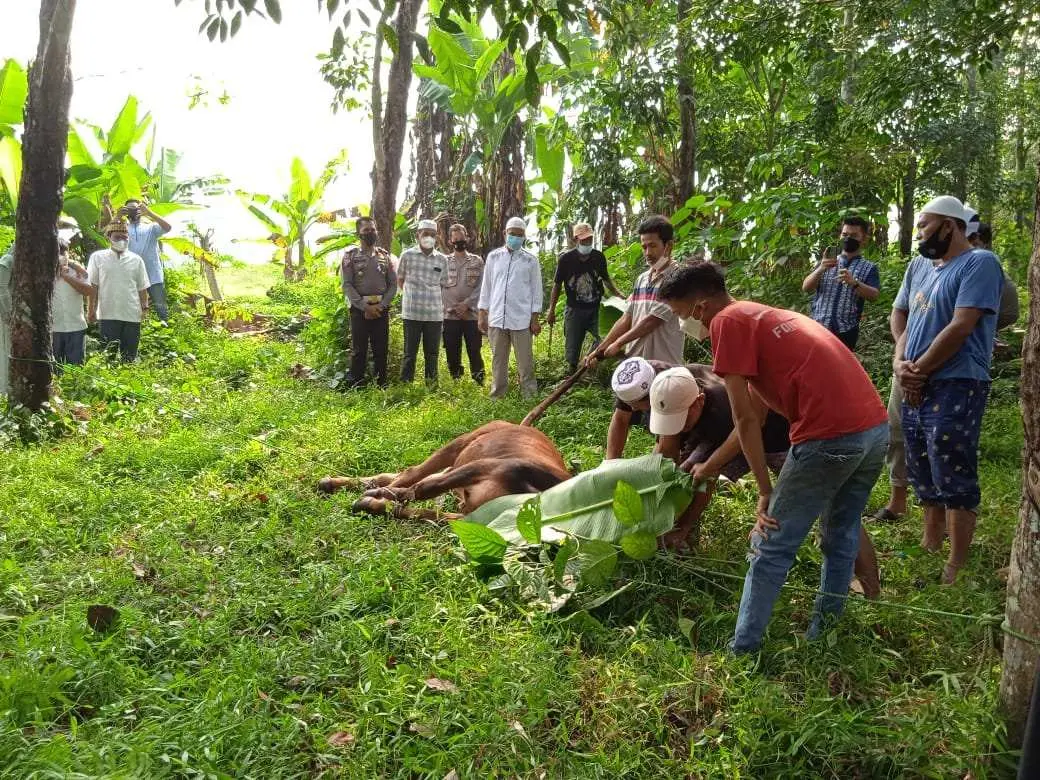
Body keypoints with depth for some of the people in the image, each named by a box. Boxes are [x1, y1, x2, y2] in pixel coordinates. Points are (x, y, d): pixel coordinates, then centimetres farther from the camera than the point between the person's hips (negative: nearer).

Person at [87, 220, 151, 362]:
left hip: (132, 315, 2)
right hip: (107, 315, -2)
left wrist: (145, 308, 2)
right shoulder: (97, 257, 4)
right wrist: (91, 310, 0)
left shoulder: (136, 260, 9)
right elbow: (92, 286, 4)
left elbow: (142, 288, 11)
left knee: (130, 357, 6)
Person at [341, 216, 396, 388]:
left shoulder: (385, 255, 10)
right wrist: (365, 306, -14)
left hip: (381, 309, 3)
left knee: (381, 350, 6)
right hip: (359, 309, -2)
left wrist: (381, 305, -8)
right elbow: (346, 285, -6)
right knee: (358, 350, 0)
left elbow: (393, 284, 6)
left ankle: (382, 387, 14)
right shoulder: (350, 255, 1)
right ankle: (355, 389, 7)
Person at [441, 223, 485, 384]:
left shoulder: (477, 261, 8)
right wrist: (450, 307, -7)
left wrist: (466, 303, -11)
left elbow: (481, 287, 1)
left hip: (472, 314, -1)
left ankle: (479, 382, 5)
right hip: (450, 315, 1)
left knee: (474, 351, -2)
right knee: (452, 353, 5)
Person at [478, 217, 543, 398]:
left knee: (525, 361, 0)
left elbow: (536, 289, 5)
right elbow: (486, 286, 11)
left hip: (521, 320, -2)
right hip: (496, 319, 2)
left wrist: (535, 319, 0)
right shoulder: (494, 256, 8)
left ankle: (529, 395, 6)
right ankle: (497, 395, 17)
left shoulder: (530, 260, 3)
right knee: (498, 361, 9)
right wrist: (481, 314, 7)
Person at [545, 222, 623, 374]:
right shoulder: (566, 259, -7)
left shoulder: (599, 257, -1)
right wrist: (551, 310, 1)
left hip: (596, 308, 1)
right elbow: (557, 285, 1)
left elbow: (606, 278, 16)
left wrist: (617, 294, 4)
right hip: (575, 310, -1)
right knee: (572, 347, 7)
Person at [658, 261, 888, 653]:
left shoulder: (728, 321, -2)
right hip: (877, 428, 9)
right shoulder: (765, 316, 24)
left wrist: (765, 492, 2)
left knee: (771, 548, 5)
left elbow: (745, 419, -5)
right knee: (841, 538, 23)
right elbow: (756, 414, 28)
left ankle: (741, 651, 13)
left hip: (831, 437, -9)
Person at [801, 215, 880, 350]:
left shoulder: (869, 268, 7)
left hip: (845, 331, -2)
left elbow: (873, 296, -9)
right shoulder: (826, 262, 14)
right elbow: (806, 287, 2)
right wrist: (820, 269, -18)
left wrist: (854, 283, -28)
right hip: (818, 327, 2)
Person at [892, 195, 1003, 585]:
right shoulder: (918, 265, 15)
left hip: (955, 387, -8)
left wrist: (918, 370, -10)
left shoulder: (979, 263, -10)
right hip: (916, 388, 8)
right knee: (925, 475, 17)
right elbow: (898, 313, 16)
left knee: (954, 480, -2)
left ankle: (956, 566, 8)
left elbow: (961, 328, -17)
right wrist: (900, 362, -2)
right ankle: (930, 545, 32)